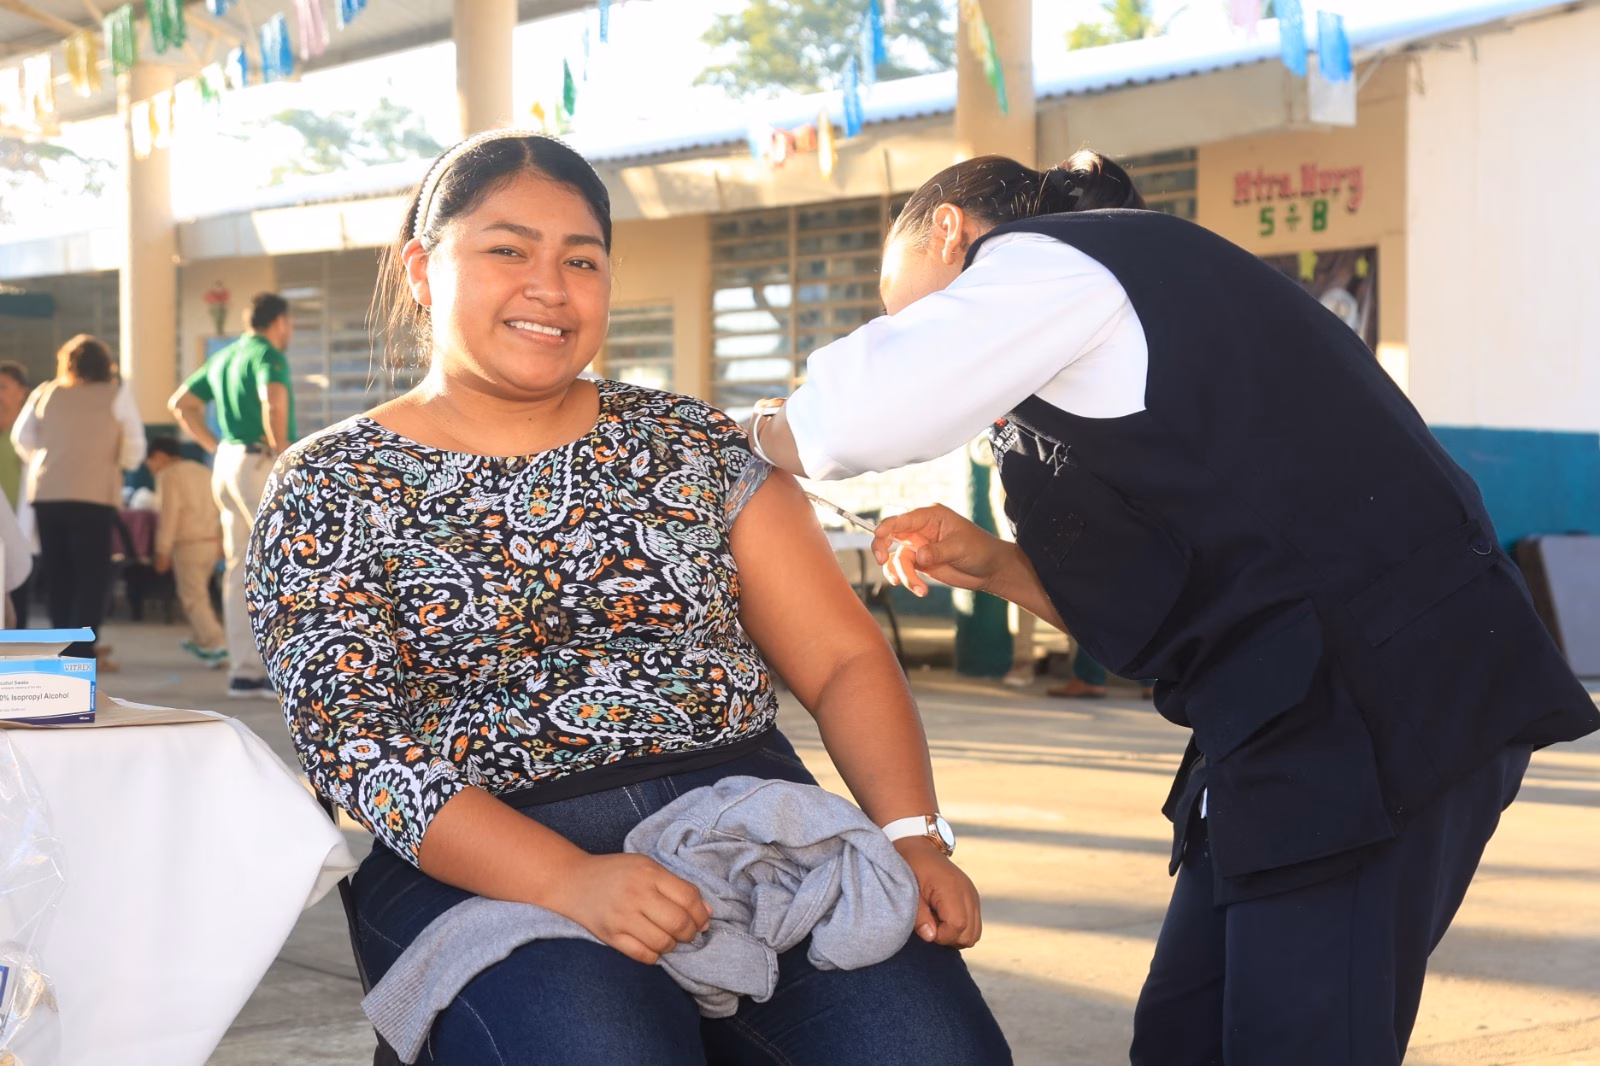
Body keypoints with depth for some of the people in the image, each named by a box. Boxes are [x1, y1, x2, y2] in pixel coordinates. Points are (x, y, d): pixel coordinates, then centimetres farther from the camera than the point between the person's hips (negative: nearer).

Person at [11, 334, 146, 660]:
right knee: (92, 575, 0)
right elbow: (135, 448, -1)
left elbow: (21, 438, 6)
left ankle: (66, 650, 14)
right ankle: (82, 652, -9)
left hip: (45, 493, 4)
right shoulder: (115, 396, 1)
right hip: (93, 494, -4)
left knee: (57, 574, 11)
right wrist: (119, 465, 18)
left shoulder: (44, 394, 10)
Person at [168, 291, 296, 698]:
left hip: (227, 463, 9)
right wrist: (280, 447, -18)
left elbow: (180, 403, 23)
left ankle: (244, 670, 10)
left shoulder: (223, 358, 18)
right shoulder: (268, 356, -9)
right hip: (261, 464, -9)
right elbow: (274, 397, -30)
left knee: (240, 569, 9)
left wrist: (217, 447, 17)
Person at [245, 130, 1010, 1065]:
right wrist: (568, 882, -22)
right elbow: (352, 738, -6)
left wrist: (913, 834, -9)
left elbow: (844, 659, 10)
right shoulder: (327, 491, 6)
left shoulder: (692, 443, 14)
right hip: (487, 869, -2)